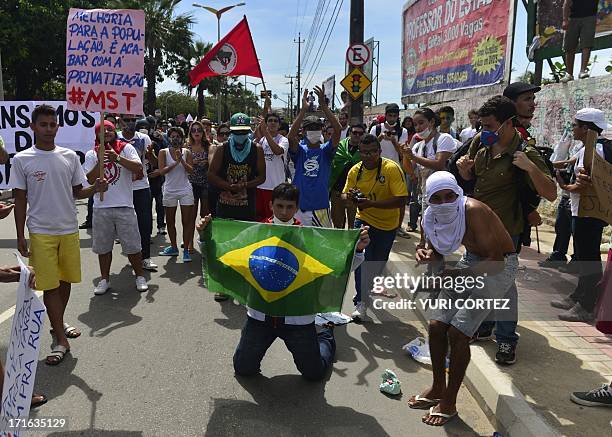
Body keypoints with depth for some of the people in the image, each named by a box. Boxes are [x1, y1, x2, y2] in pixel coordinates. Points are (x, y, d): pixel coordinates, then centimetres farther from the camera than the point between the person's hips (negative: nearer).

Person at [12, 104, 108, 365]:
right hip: (41, 232, -3)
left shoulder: (70, 157, 4)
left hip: (69, 229, 3)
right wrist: (20, 237, -3)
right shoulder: (22, 160, -4)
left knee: (66, 280, 14)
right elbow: (20, 199, -1)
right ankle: (61, 340, 5)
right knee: (49, 284, -2)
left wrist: (94, 188, -12)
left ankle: (58, 323, 35)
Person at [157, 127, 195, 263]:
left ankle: (186, 250, 2)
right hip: (170, 190, 1)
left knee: (187, 221, -3)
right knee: (170, 221, 9)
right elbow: (162, 171, -10)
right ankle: (173, 248, 23)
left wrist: (182, 160, -19)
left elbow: (191, 170, -6)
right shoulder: (164, 152, 1)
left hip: (185, 190, -1)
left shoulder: (187, 152, 3)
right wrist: (176, 163, -18)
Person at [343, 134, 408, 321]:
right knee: (361, 257, -20)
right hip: (364, 219, 1)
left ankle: (370, 288, 47)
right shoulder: (355, 171, -9)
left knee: (378, 262, 17)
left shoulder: (392, 169, -22)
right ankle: (361, 302, -8)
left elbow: (401, 201, -28)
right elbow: (345, 194, 4)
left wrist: (371, 203, -36)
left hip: (387, 224, -1)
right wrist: (350, 196, -21)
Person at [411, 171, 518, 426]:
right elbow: (437, 250, 6)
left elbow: (497, 259, -30)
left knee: (458, 332, -14)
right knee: (436, 325, 1)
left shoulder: (474, 211, -31)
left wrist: (462, 275, -39)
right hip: (471, 260, 7)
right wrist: (427, 256, -16)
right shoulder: (431, 217, -11)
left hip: (499, 265, -7)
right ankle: (438, 389, 22)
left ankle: (449, 403, 5)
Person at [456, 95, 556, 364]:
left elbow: (551, 194, -20)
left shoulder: (525, 153, -17)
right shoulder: (480, 141, -1)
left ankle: (506, 340, 17)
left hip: (503, 229, -6)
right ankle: (482, 327, 36)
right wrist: (462, 167, -9)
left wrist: (530, 167, -34)